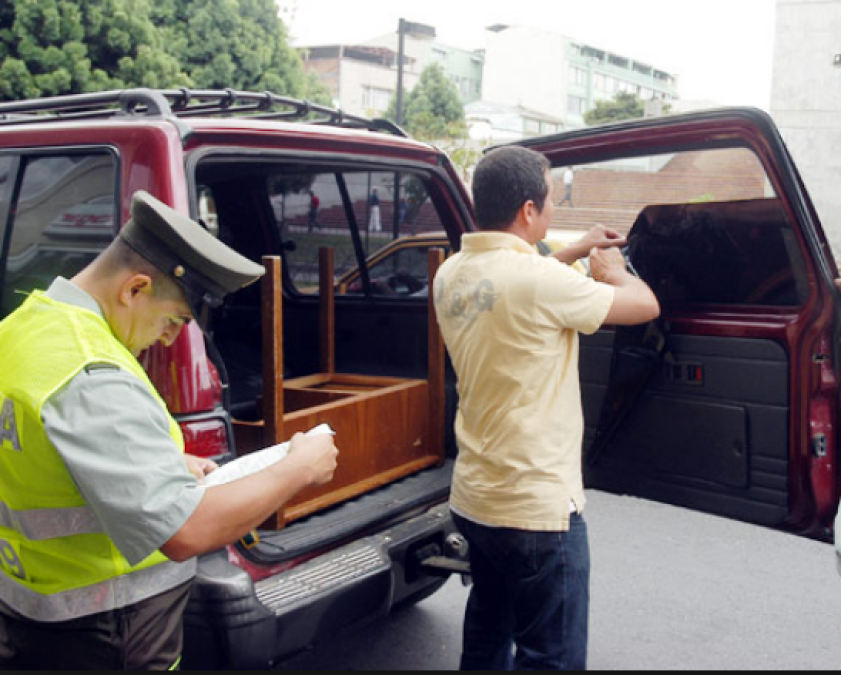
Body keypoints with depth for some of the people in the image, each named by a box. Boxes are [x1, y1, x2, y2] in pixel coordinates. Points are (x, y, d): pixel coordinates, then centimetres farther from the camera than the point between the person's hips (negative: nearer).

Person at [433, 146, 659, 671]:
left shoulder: (452, 274, 2)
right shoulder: (542, 280, -22)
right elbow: (646, 305, -7)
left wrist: (576, 252, 27)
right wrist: (612, 270, 13)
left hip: (474, 498, 8)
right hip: (538, 508, -8)